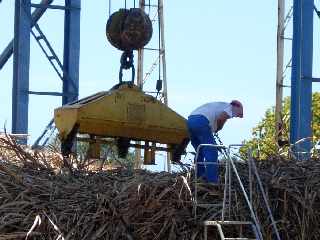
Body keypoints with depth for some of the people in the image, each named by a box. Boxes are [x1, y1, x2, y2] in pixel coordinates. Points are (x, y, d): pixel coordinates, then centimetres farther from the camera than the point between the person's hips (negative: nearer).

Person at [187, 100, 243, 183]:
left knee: (200, 152, 18)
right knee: (211, 151, -7)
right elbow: (221, 118, -10)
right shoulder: (230, 108, 10)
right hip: (201, 121, -9)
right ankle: (212, 181, -12)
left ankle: (200, 178, 19)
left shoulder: (219, 105, 35)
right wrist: (218, 128, 7)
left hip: (190, 121, 9)